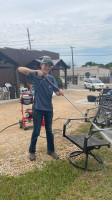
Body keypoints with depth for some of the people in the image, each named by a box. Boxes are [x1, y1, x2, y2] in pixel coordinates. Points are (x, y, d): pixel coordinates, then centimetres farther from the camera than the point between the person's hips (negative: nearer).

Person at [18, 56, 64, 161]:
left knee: (49, 130, 14)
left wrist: (60, 92, -31)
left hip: (49, 108, 3)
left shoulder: (52, 79, 3)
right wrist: (35, 71, -30)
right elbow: (20, 69, -17)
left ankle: (51, 150, 32)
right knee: (36, 131, 7)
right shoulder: (35, 75, -6)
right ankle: (32, 151, 28)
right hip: (38, 108, -3)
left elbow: (57, 92, -6)